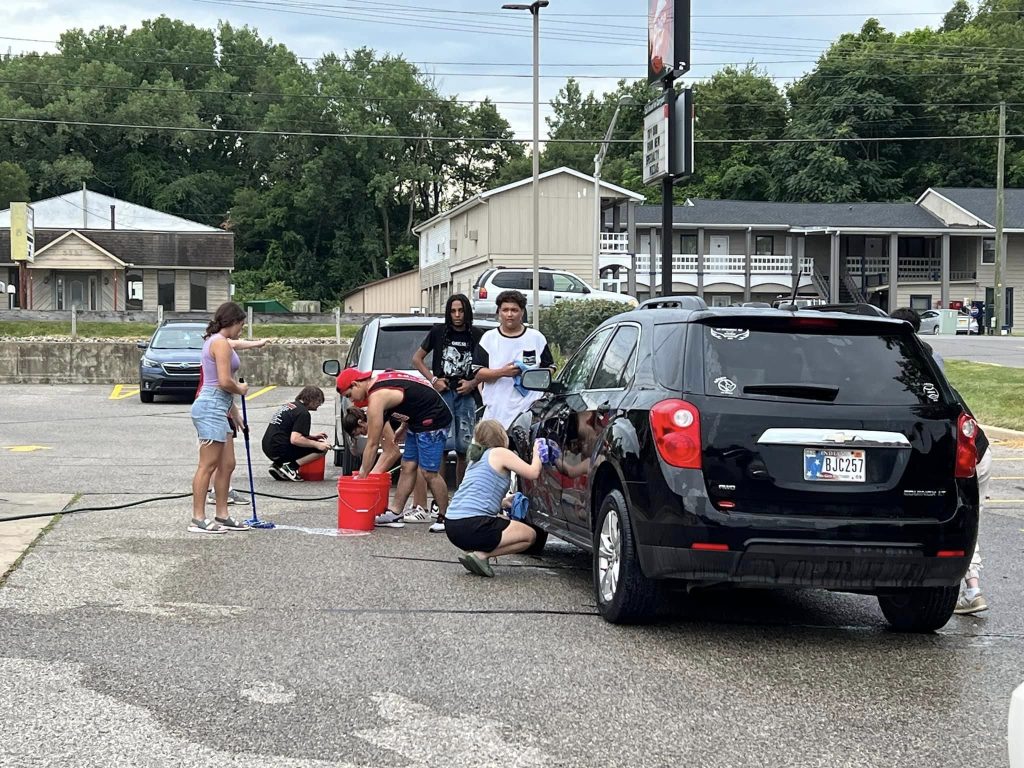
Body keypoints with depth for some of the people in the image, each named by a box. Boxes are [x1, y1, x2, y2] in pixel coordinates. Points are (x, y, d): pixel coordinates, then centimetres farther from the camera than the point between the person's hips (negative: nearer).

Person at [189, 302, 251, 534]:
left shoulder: (214, 341, 19)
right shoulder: (221, 343, -12)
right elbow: (225, 382, -20)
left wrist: (235, 414, 26)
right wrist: (241, 389, 1)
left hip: (217, 408, 11)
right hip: (211, 408, -11)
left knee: (227, 465, 12)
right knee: (208, 466, -8)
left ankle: (222, 516, 17)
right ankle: (198, 519, -5)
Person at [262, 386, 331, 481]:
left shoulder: (288, 405, 19)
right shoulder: (303, 412, -11)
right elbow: (295, 439, -22)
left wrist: (313, 437, 22)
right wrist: (317, 444, -14)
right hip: (280, 450, -9)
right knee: (323, 448, -8)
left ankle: (278, 465, 9)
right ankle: (291, 467, -14)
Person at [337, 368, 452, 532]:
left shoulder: (376, 397, -20)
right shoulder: (380, 380, 7)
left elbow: (372, 444, -16)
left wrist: (362, 475, -10)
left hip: (433, 419, -10)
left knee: (429, 472, -10)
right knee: (407, 467, 9)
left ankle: (445, 518, 0)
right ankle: (395, 514, 11)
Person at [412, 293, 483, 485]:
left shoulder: (477, 336, 6)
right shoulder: (438, 332, 4)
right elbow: (417, 359, 12)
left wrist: (472, 383, -4)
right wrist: (433, 379, -1)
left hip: (466, 395, 2)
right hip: (442, 393, -2)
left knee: (464, 448, 3)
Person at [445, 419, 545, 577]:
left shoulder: (477, 459, 25)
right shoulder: (500, 453, 1)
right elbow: (533, 473, -2)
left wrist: (503, 502, 47)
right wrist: (536, 453, 17)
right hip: (473, 526, -8)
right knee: (529, 535, 7)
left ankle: (471, 552, 7)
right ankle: (481, 555, -9)